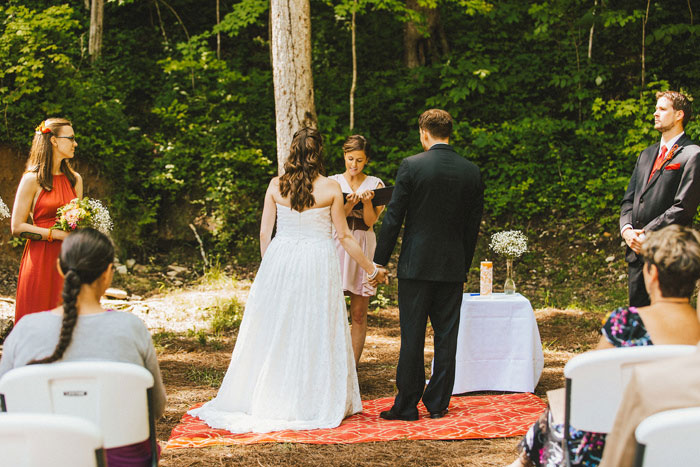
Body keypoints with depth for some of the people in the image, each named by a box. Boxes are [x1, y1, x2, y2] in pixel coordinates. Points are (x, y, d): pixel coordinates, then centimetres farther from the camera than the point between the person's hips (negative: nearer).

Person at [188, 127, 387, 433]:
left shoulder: (276, 185, 0)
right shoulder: (330, 188, -5)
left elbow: (264, 233, 3)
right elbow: (344, 236, 0)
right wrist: (371, 268, 10)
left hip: (279, 260, 2)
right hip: (317, 263, -2)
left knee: (273, 333, 11)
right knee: (316, 334, 6)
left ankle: (266, 400, 18)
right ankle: (314, 403, 12)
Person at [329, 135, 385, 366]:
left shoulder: (375, 184, 6)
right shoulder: (333, 182, 7)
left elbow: (370, 221, -2)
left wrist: (366, 201, -20)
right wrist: (350, 204, -19)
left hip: (363, 248, 1)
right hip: (337, 246, 0)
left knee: (359, 315, 1)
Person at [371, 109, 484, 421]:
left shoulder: (411, 165, -9)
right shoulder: (471, 172, 3)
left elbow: (393, 217, -7)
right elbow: (473, 223, 7)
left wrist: (380, 260, 0)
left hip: (416, 264, -3)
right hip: (453, 267, 3)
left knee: (412, 337, 2)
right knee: (446, 336, 9)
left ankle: (407, 405, 6)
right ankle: (438, 403, 14)